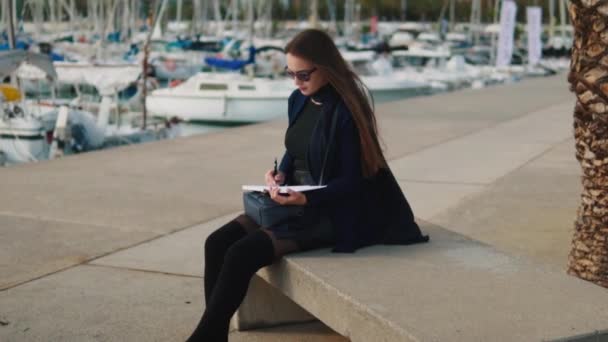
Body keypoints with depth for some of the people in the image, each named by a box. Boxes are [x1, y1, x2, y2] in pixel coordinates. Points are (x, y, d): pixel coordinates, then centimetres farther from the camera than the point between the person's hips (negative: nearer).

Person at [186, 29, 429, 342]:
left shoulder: (345, 111, -17)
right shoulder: (298, 101, 6)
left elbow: (352, 181, -16)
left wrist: (307, 199, -29)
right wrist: (281, 173, -2)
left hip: (330, 213, -8)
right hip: (295, 202, 8)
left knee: (242, 255, -24)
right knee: (218, 243, -11)